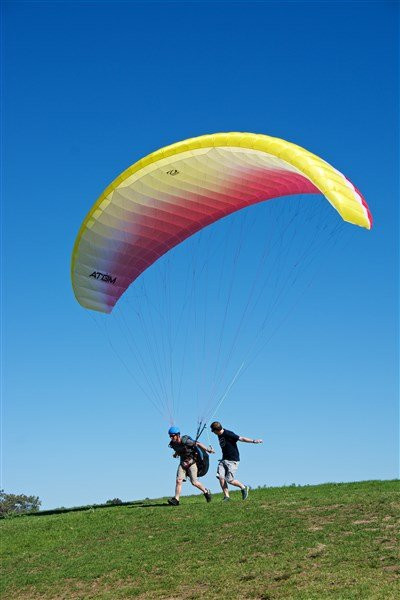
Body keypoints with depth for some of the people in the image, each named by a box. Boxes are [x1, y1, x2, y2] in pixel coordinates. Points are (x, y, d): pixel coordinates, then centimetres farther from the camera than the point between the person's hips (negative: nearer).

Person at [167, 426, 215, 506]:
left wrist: (207, 450, -17)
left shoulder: (185, 441, -23)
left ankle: (206, 492, 22)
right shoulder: (173, 444, -3)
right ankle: (176, 500, -8)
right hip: (182, 463, 5)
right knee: (179, 480, -10)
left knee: (194, 482, -3)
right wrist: (176, 454, 6)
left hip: (191, 462, -5)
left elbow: (197, 444, -17)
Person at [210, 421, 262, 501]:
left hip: (233, 460, -8)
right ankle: (226, 496, -2)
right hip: (224, 459, 8)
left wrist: (253, 441, -27)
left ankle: (244, 487, 12)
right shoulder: (220, 435, 9)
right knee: (220, 476, -10)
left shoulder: (228, 434, -17)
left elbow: (241, 438, -20)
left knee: (230, 480, -13)